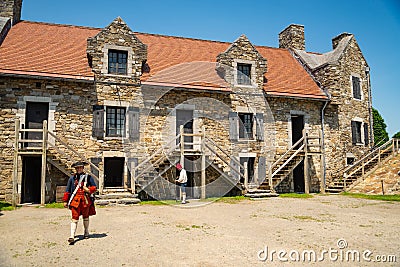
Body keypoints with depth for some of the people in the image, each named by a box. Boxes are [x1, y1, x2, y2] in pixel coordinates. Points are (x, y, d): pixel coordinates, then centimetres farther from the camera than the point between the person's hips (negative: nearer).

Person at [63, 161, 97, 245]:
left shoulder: (88, 177, 5)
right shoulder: (72, 178, 8)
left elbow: (94, 187, 6)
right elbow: (67, 190, 11)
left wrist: (89, 190, -14)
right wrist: (65, 201, 7)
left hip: (85, 200, 0)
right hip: (75, 200, 0)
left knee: (85, 217, 14)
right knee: (74, 218, -7)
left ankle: (86, 233, 32)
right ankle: (72, 236, -9)